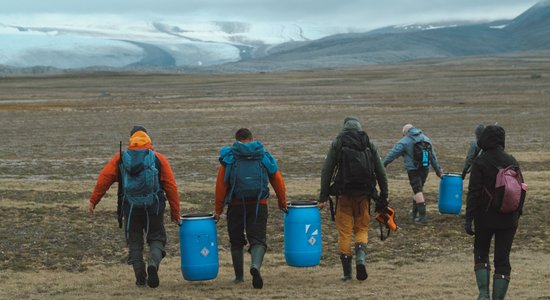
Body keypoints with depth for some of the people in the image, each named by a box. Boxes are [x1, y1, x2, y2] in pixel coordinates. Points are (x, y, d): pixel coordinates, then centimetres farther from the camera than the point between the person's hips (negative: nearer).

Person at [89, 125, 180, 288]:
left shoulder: (120, 158, 6)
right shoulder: (158, 158, 4)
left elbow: (104, 178, -1)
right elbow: (171, 186, 0)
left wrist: (93, 200, 5)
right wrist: (175, 213, 5)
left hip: (131, 208, 1)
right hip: (154, 208, -1)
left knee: (134, 241, 13)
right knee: (156, 239, 10)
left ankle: (140, 278, 7)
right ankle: (153, 263, -18)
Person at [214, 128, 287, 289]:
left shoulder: (229, 157, 5)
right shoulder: (264, 157, 10)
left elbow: (220, 185, 0)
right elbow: (278, 182, 11)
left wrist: (218, 209, 4)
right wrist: (282, 204, 24)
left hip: (236, 205, 0)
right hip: (259, 205, 0)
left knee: (236, 241, 15)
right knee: (258, 239, -2)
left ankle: (239, 276, 21)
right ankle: (255, 265, -30)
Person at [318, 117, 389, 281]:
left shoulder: (337, 144, 3)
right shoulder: (369, 145, 8)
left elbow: (327, 171, -4)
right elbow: (380, 173, 6)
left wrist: (323, 196, -3)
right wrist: (384, 197, 10)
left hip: (344, 193, -2)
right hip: (364, 194, 2)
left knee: (344, 231, 6)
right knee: (362, 228, 15)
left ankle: (347, 272, 6)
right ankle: (361, 258, -12)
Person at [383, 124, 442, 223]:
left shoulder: (404, 142, -6)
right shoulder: (426, 140, 13)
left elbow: (393, 154, -6)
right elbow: (433, 157, 16)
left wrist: (383, 164, 2)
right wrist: (438, 170, 21)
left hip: (413, 170, -6)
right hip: (425, 169, 6)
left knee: (418, 191, -6)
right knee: (418, 190, 19)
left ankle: (422, 216, -12)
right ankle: (414, 213, 29)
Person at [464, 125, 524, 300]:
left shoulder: (480, 162, -11)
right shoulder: (512, 161, 2)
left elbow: (474, 192, -15)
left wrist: (468, 218, -14)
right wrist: (518, 213, 18)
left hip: (485, 218, -3)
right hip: (508, 219, 3)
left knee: (481, 253, 15)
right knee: (502, 260, 7)